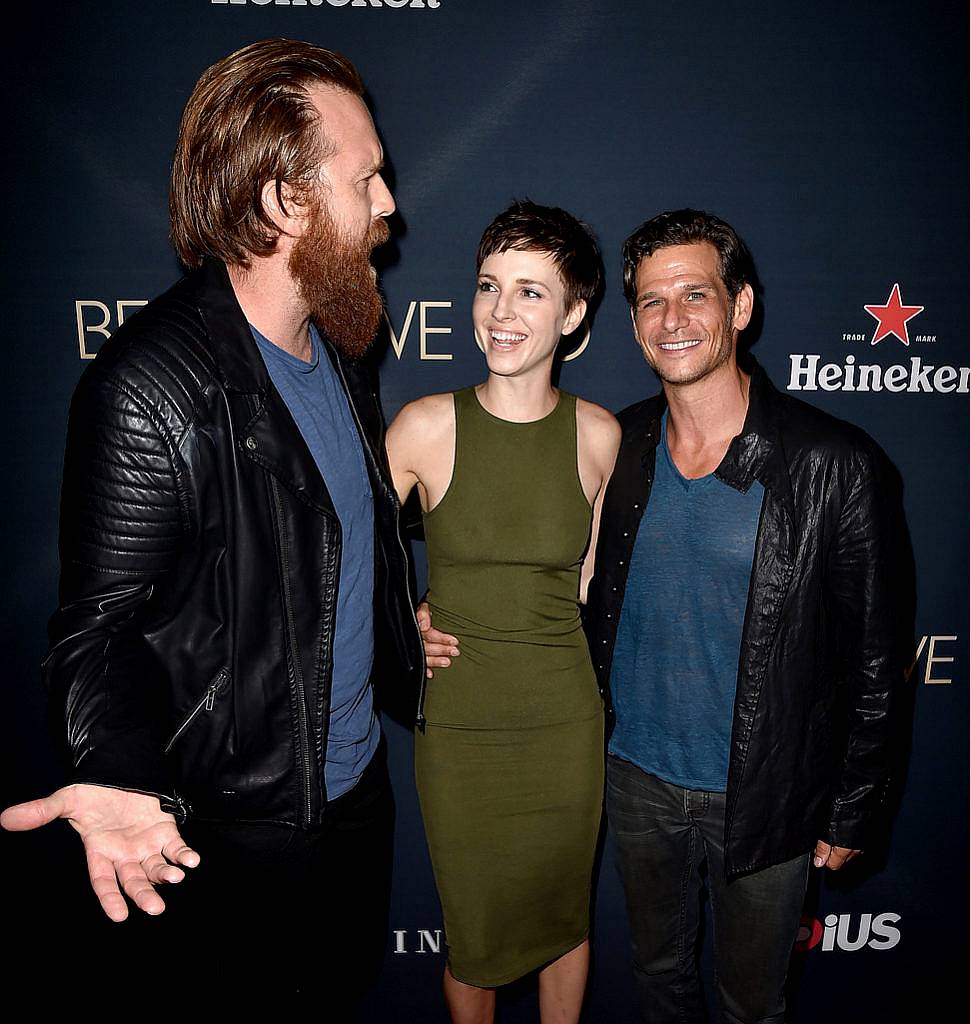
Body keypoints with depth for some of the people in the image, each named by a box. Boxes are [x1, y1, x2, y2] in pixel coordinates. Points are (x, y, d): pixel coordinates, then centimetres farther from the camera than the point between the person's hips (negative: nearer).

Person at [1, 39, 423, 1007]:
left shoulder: (337, 344, 1)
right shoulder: (148, 388, -25)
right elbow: (98, 626, -19)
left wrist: (401, 635, 17)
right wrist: (126, 780, -35)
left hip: (359, 776, 7)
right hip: (238, 823, -7)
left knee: (355, 982, 29)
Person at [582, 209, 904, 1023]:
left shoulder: (836, 466, -17)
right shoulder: (617, 446, -6)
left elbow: (873, 658, -10)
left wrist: (852, 812, -5)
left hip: (763, 800, -3)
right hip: (634, 777, 3)